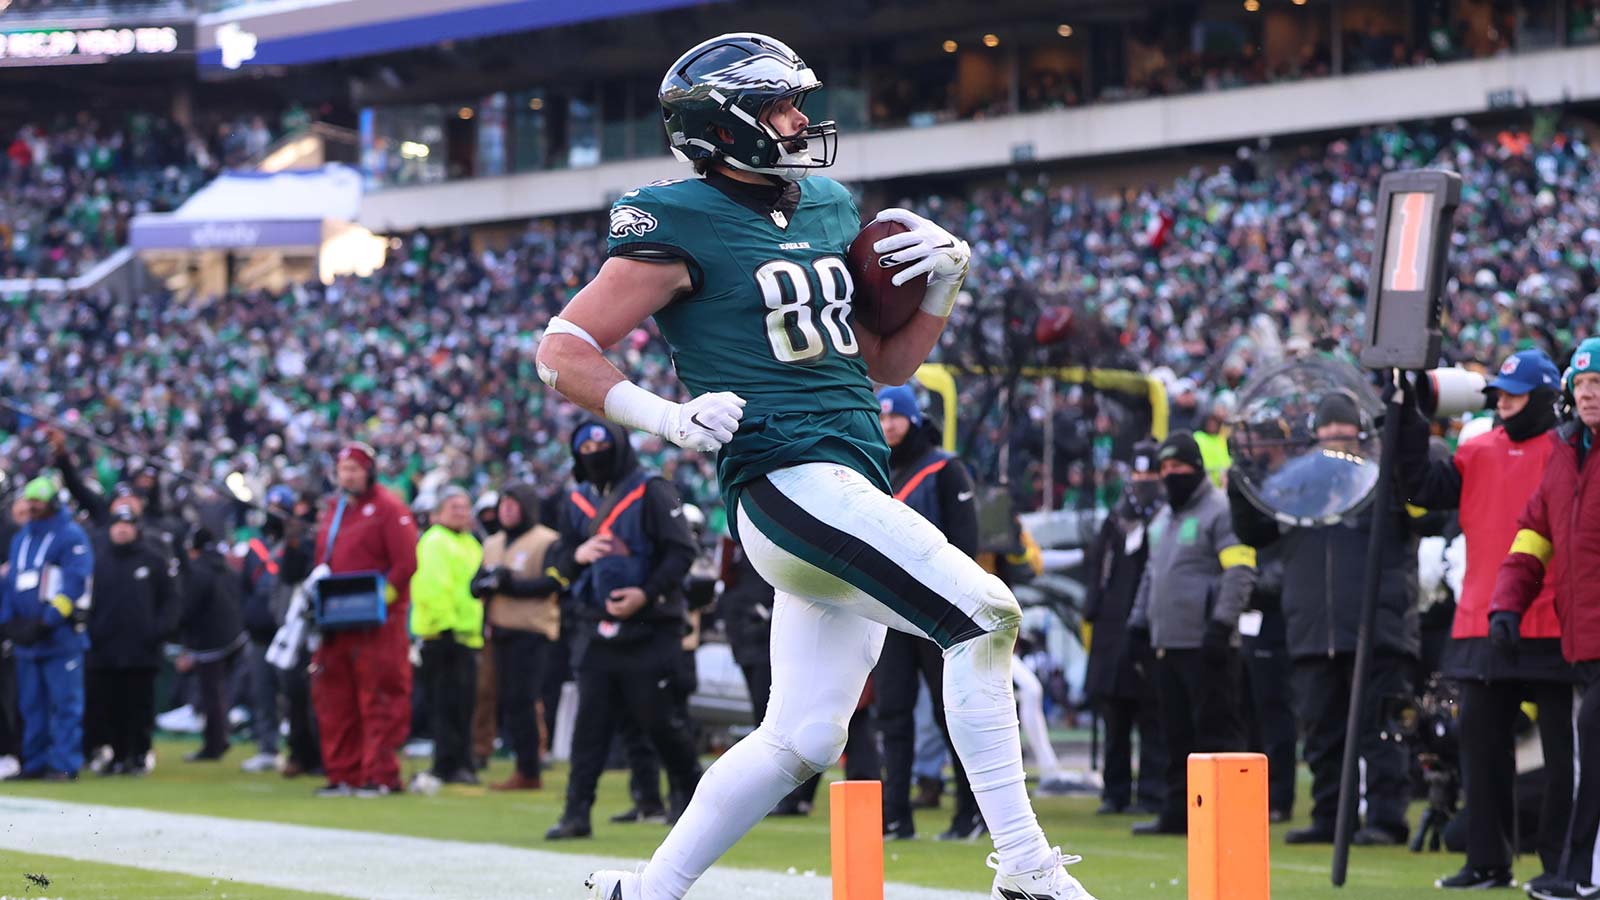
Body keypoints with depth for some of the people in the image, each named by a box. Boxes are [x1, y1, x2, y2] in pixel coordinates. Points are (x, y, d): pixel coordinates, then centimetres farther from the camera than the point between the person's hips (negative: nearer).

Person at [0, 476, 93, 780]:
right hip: (26, 638, 7)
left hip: (60, 637, -7)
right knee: (31, 705, 8)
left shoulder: (71, 536, -4)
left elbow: (74, 584, -11)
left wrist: (46, 623, -16)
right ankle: (36, 762, 13)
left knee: (64, 703, -7)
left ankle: (65, 764, -8)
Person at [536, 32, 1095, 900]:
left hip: (851, 487, 8)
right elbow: (562, 352, -5)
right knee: (983, 615, -20)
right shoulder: (679, 226, -5)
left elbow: (886, 365, 26)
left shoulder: (830, 209, 18)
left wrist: (944, 280, 9)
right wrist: (667, 416, -18)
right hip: (785, 478, -8)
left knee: (800, 741, 8)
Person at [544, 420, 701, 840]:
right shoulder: (577, 501, 14)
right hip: (595, 628, 5)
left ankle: (687, 784, 23)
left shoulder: (652, 492, -5)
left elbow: (681, 551, -10)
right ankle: (577, 812, -3)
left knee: (656, 717, -1)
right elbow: (561, 565, 17)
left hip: (648, 628, -5)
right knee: (590, 721, -1)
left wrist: (646, 593, -20)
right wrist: (577, 556, -7)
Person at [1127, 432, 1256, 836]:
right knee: (1177, 734, 11)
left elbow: (1240, 572, -16)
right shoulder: (1162, 519, 20)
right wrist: (1139, 620, 20)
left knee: (1216, 729, -7)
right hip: (1168, 643, 9)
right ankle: (1177, 812, 15)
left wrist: (1222, 623, -21)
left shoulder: (1220, 511, -8)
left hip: (1207, 646, -9)